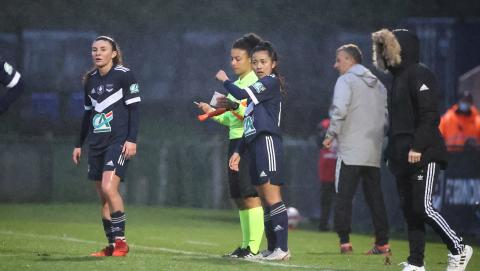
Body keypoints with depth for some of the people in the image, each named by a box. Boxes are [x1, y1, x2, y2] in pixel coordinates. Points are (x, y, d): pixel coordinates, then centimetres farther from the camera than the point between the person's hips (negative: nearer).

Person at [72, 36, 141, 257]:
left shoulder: (124, 75, -4)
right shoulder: (90, 80, 14)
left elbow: (134, 108, -7)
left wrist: (132, 139, -15)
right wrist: (79, 144, 22)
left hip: (118, 141, -7)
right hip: (96, 143, 7)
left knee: (109, 188, -20)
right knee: (103, 197, 4)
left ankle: (121, 241, -12)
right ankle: (111, 246, 9)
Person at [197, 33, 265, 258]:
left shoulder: (256, 82, -8)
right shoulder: (235, 85, 19)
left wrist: (235, 107, -28)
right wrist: (214, 113, 12)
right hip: (235, 141, 9)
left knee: (250, 195, -12)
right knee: (238, 197, 8)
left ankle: (254, 247, -13)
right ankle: (246, 245, 13)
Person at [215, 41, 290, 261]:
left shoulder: (271, 82, -4)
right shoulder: (258, 88, 23)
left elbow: (241, 94, -14)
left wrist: (225, 80, 4)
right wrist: (239, 151, 21)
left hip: (268, 142, -9)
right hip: (256, 145, 9)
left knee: (271, 196, -14)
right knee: (264, 199, 8)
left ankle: (282, 248, -18)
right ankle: (272, 248, 9)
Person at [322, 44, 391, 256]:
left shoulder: (346, 81, -4)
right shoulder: (377, 84, 18)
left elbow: (339, 110, -17)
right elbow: (387, 116, 14)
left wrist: (331, 135, -7)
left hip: (350, 150, -6)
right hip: (374, 151, 6)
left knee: (344, 196, -4)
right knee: (375, 196, 9)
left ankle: (344, 241, -10)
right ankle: (382, 243, 6)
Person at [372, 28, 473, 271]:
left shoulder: (419, 74, -10)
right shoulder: (398, 78, 19)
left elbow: (430, 115, -19)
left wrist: (418, 147, -23)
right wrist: (391, 152, 19)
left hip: (423, 157, -9)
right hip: (403, 158, 9)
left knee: (422, 207, -12)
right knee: (409, 209, 6)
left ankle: (458, 248, 2)